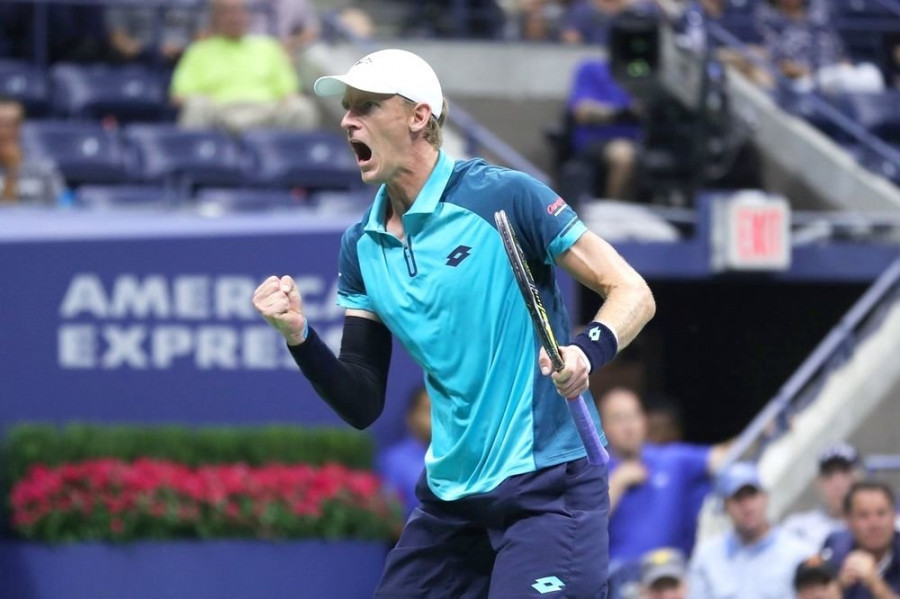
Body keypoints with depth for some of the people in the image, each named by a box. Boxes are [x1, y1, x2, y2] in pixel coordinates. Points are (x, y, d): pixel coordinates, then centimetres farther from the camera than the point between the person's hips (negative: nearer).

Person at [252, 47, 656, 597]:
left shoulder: (506, 197, -11)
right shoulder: (362, 247, 8)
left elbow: (633, 295, -9)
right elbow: (363, 406, 8)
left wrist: (588, 352, -29)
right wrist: (300, 336, -9)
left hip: (548, 487, -6)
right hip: (450, 497, 6)